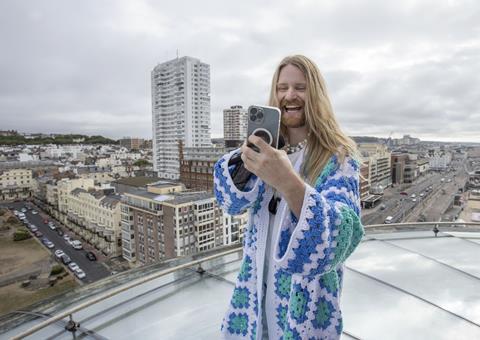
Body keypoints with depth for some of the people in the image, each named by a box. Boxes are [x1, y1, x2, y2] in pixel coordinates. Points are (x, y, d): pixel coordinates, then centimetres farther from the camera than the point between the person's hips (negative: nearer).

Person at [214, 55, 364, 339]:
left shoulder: (339, 156, -13)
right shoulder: (269, 146, 0)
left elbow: (338, 235, -27)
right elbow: (232, 201, -10)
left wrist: (288, 182, -43)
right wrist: (246, 155, -28)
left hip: (306, 294, -3)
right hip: (258, 285, 4)